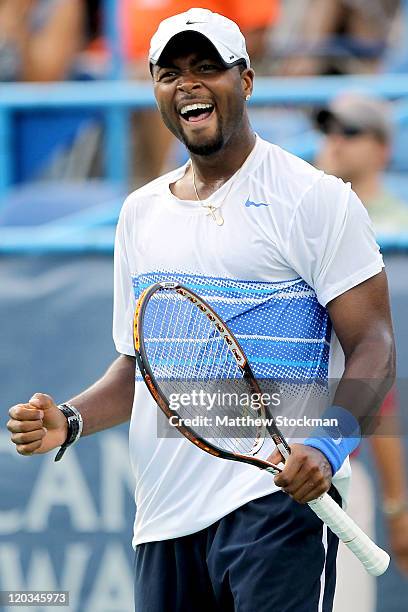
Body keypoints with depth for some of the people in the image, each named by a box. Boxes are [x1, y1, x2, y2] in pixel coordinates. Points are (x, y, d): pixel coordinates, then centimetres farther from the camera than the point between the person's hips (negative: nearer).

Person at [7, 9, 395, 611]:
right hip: (163, 519, 6)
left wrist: (328, 445, -24)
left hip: (276, 500, -6)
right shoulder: (140, 212, 17)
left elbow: (373, 348, -8)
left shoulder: (316, 199, -2)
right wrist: (70, 420, 3)